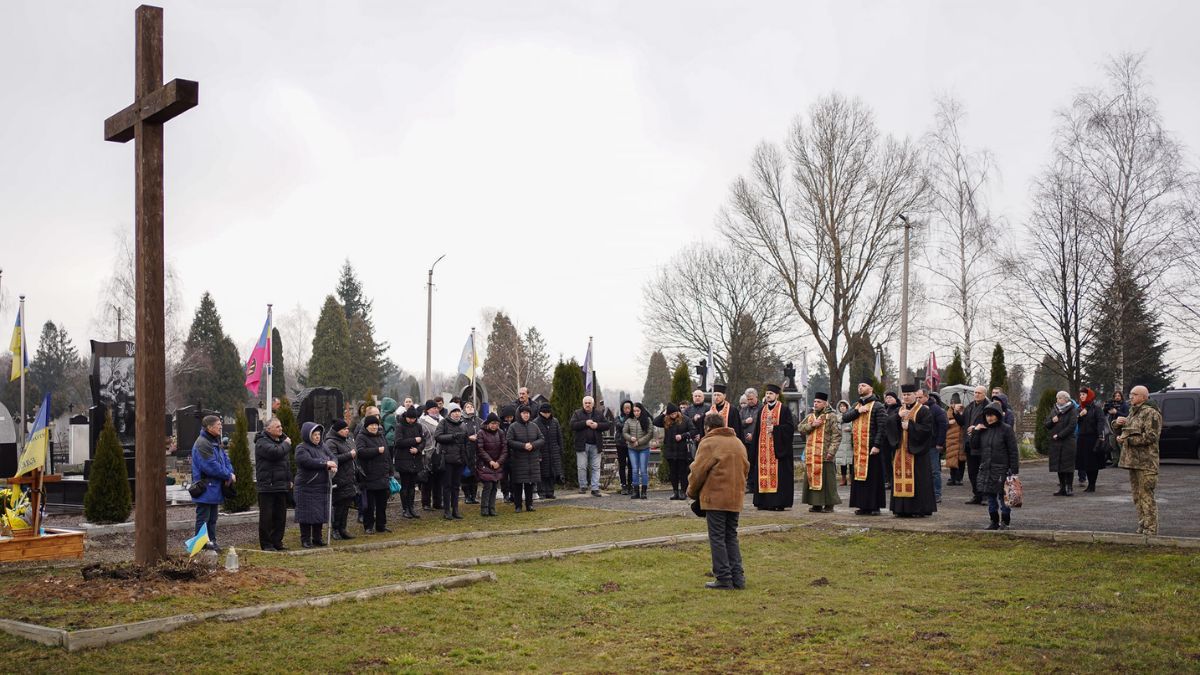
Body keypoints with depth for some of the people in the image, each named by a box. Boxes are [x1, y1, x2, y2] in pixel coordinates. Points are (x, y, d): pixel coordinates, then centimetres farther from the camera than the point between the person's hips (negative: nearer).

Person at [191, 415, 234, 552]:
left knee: (212, 519, 14)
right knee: (203, 518, -4)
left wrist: (230, 473, -6)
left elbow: (225, 459, 14)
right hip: (205, 489, -10)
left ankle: (212, 542, 20)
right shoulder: (202, 444, -17)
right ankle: (202, 544, 0)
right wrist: (228, 476, -15)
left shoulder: (215, 442, 15)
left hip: (214, 488, 10)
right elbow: (211, 466, -23)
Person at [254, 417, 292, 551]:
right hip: (267, 486, -8)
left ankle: (277, 542, 17)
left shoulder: (281, 440, 18)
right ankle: (266, 544, 4)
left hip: (281, 485, 8)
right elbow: (275, 453, -27)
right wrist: (286, 444, -9)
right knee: (266, 517, -3)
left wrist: (289, 479, 19)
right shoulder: (262, 442, -9)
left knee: (280, 516, 9)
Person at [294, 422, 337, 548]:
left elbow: (332, 457, 7)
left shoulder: (322, 448, 15)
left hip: (323, 487, 7)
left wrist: (333, 466, -16)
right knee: (307, 514, -2)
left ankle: (317, 538, 21)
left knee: (320, 513, 10)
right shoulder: (301, 449, -8)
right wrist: (326, 463, -20)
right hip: (307, 487, -7)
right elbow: (308, 461, -24)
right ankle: (305, 539, 6)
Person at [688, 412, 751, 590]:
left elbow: (698, 471, -9)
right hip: (735, 498, 7)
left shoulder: (709, 443, -7)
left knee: (717, 538, 0)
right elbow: (745, 468, 17)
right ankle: (737, 577, 12)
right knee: (731, 537, 15)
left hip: (715, 498, -7)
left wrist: (692, 492, 6)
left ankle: (723, 579, 0)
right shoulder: (738, 443, 15)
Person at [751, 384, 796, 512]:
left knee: (778, 474, -6)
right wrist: (754, 449, 8)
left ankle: (779, 503, -4)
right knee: (763, 473, 2)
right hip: (763, 448, 5)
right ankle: (764, 501, 5)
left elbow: (790, 427, -9)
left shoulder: (784, 410, 0)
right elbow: (757, 430, 14)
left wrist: (775, 429, -16)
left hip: (778, 447, -5)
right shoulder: (762, 410, 14)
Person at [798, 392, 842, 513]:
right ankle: (816, 504, 13)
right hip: (811, 455, 6)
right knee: (812, 477, 6)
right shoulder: (810, 416, 18)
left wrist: (831, 451, -17)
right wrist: (812, 425, -9)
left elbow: (837, 435, -8)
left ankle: (829, 505, 2)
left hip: (824, 455, -6)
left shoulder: (831, 417, -2)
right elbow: (801, 428, 8)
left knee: (826, 479, -4)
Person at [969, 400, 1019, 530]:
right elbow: (974, 446, 10)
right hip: (986, 469, 5)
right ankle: (994, 522, 21)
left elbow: (1013, 451, -8)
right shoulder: (983, 429, 9)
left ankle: (1005, 522, 11)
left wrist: (1014, 470, -13)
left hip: (1002, 470, -5)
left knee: (1003, 497, -1)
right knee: (991, 497, 11)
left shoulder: (1006, 429, -7)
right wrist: (975, 431, -2)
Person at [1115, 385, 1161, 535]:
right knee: (1137, 496, 14)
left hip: (1145, 462, -10)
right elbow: (1125, 431, 30)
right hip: (1132, 460, 10)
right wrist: (1118, 423, 7)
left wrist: (1127, 440, -15)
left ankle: (1150, 530, -7)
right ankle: (1142, 528, 21)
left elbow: (1150, 436, -18)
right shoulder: (1133, 411, 19)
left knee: (1146, 496, -9)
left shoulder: (1151, 413, -10)